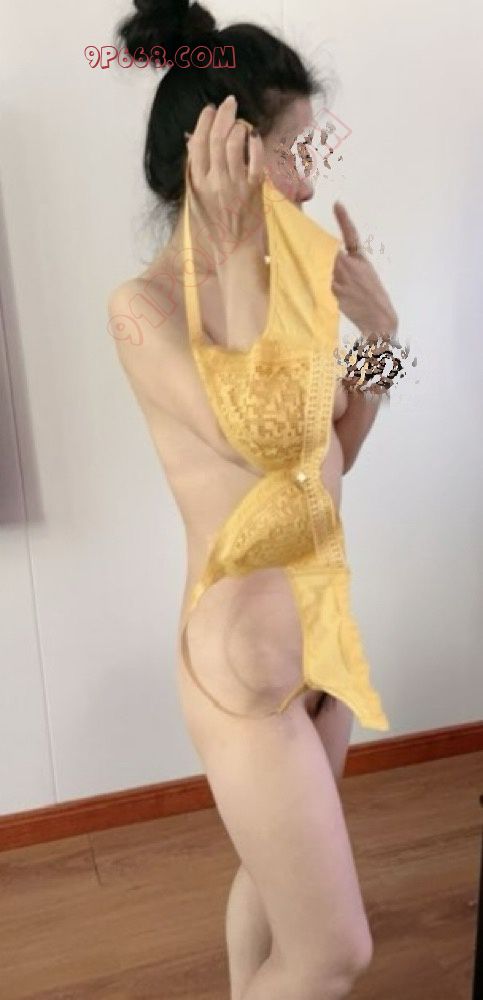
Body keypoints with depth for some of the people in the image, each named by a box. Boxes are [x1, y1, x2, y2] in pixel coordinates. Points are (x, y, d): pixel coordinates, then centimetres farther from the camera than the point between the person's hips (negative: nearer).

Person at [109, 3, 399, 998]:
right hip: (246, 664, -7)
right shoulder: (143, 306, -14)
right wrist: (237, 253, -21)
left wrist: (380, 329, -1)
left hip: (321, 639, 7)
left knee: (276, 875, 26)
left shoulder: (271, 291, 5)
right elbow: (260, 436, -28)